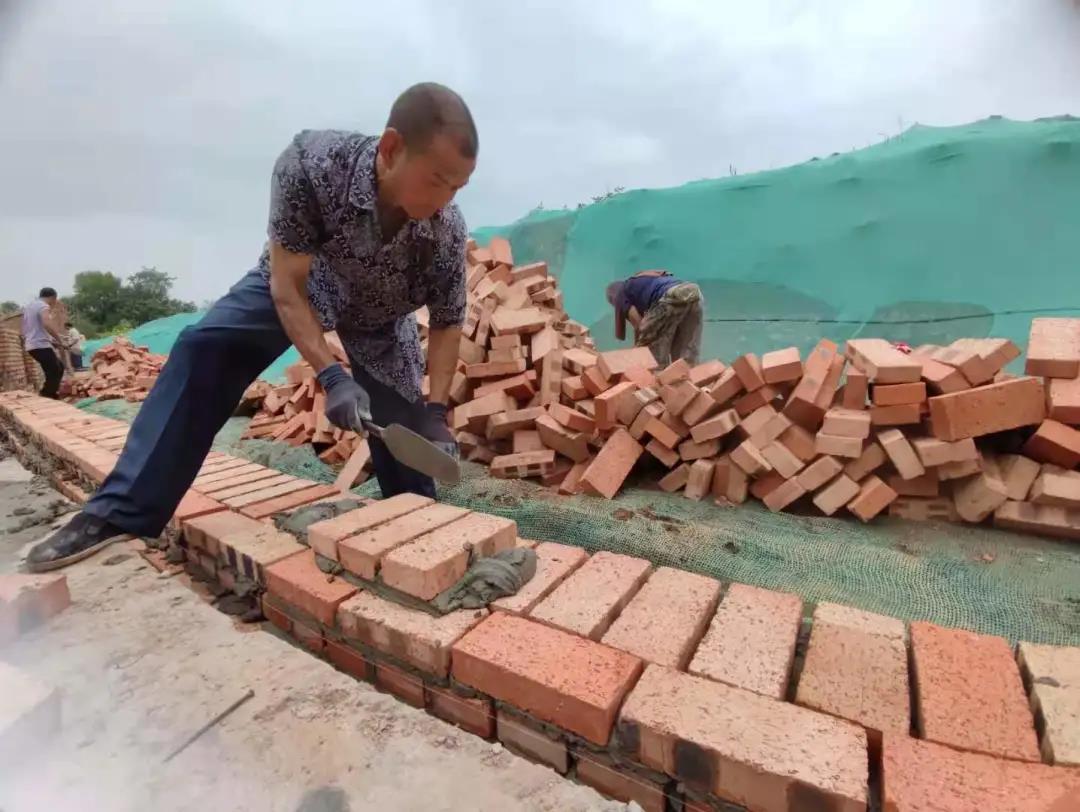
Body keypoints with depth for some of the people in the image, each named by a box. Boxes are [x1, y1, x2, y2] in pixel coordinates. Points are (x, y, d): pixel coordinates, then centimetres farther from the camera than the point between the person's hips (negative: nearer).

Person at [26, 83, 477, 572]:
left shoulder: (448, 233, -33)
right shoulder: (309, 162, -36)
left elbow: (448, 323, -19)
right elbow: (287, 286, -30)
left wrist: (434, 411, -27)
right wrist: (330, 376, -40)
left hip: (381, 318, 0)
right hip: (299, 279, 0)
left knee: (403, 435, -5)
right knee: (203, 348, -16)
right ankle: (121, 512, -5)